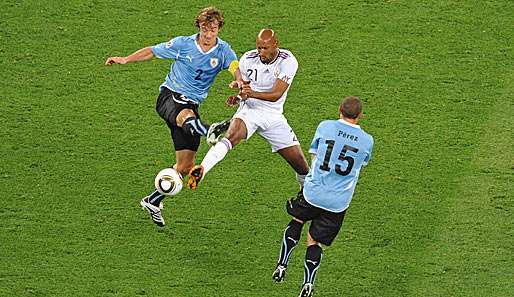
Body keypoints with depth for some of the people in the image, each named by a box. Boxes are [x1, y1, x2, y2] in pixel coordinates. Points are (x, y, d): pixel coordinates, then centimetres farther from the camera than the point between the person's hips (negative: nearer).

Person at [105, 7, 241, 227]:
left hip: (192, 104, 4)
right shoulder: (183, 44, -3)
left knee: (185, 166, 2)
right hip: (170, 96, -4)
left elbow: (237, 70, -20)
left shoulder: (223, 51, -1)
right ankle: (210, 132, -79)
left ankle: (153, 201, 19)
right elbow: (152, 51, 10)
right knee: (185, 115, -43)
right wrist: (126, 59, 1)